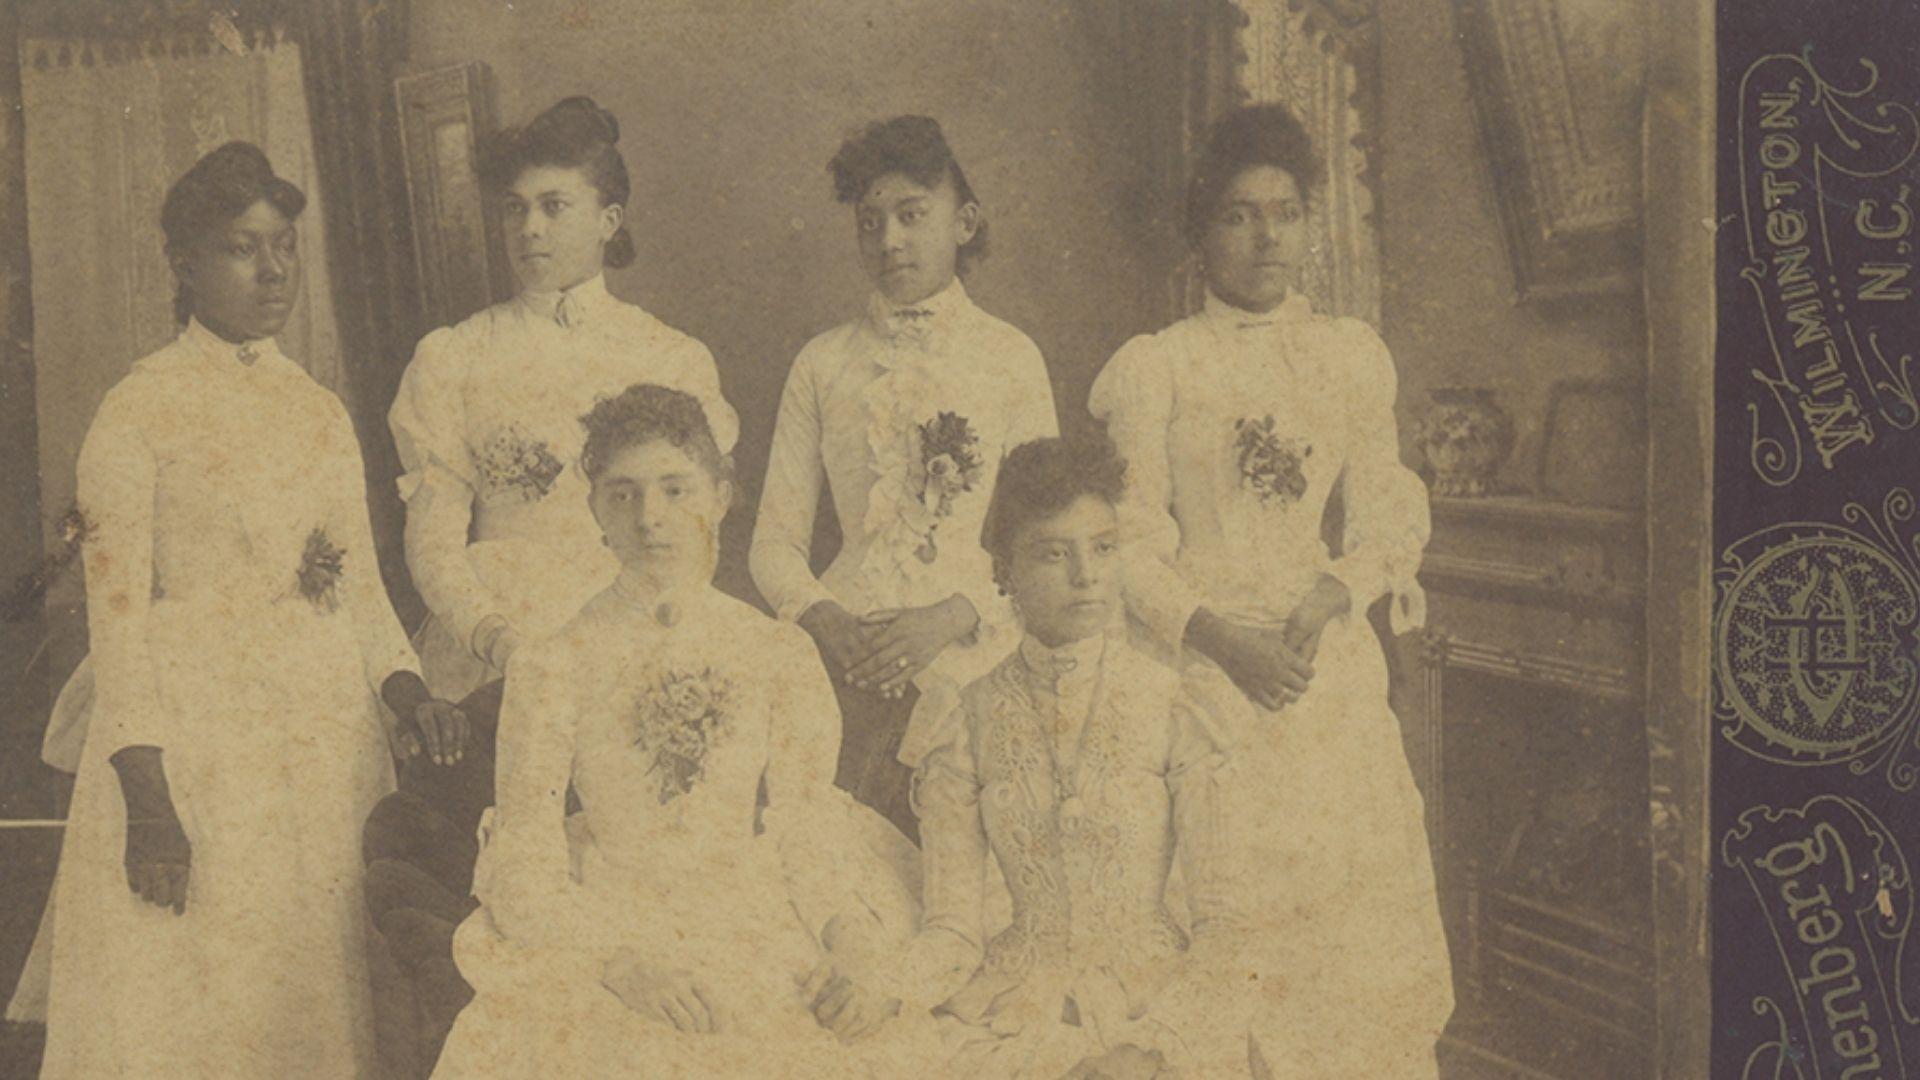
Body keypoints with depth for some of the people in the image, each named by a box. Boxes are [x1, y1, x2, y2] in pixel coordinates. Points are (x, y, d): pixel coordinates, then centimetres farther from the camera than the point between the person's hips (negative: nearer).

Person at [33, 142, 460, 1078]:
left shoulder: (321, 412, 12)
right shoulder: (137, 412, -5)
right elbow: (117, 615, -8)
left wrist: (405, 690, -5)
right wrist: (146, 799, -15)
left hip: (333, 753, 5)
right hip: (196, 753, -5)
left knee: (320, 1002, 9)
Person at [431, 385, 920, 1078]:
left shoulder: (782, 659, 6)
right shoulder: (550, 670, 2)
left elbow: (810, 840, 6)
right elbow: (522, 872, -1)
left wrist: (853, 960, -12)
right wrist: (618, 958, -17)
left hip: (753, 941, 1)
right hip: (595, 934, -1)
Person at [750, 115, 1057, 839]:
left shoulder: (1010, 358, 8)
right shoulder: (824, 364, 12)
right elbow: (775, 540, 11)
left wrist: (951, 617, -10)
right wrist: (826, 622, -8)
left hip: (972, 652, -1)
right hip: (846, 663, 1)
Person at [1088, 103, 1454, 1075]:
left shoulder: (1353, 354, 11)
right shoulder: (1151, 368, 2)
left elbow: (1391, 511, 10)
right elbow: (1132, 546, -2)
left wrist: (1334, 594, -9)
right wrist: (1220, 636, -15)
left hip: (1332, 669, 3)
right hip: (1201, 669, -3)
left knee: (1353, 914, 3)